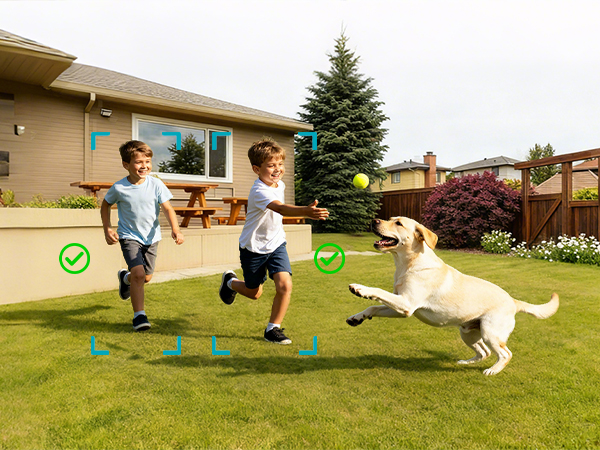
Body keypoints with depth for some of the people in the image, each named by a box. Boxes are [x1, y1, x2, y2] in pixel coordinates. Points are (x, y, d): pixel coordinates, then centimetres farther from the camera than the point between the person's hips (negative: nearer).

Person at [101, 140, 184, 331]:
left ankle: (125, 277, 51)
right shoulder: (118, 188, -12)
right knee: (138, 274, -21)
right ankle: (139, 315, -7)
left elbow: (168, 208, -14)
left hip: (151, 237, 3)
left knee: (147, 277, 15)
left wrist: (175, 229, -31)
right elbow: (105, 205, 6)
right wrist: (107, 229, -3)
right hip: (129, 236, -3)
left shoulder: (156, 184, -12)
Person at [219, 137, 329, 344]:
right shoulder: (259, 191, -29)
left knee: (285, 285, -15)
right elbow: (279, 208, -50)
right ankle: (230, 281, 46)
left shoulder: (280, 184, -2)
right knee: (254, 292, 13)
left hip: (276, 244, 5)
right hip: (254, 247, -5)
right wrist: (306, 212, -64)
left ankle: (273, 329, 4)